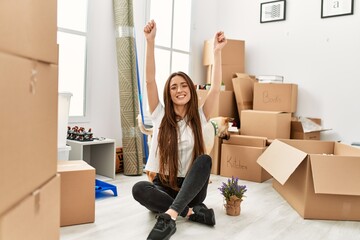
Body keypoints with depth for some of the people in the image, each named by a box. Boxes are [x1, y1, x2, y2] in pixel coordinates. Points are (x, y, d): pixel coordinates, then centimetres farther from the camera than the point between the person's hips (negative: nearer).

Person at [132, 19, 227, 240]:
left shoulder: (199, 117, 1)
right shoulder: (160, 115, 1)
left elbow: (216, 88, -12)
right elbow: (150, 81, -11)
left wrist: (217, 51, -19)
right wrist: (151, 42, -19)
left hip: (191, 189, 0)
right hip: (164, 186, 0)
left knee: (205, 160, -32)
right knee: (139, 189, -33)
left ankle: (170, 216, -43)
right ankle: (193, 213, -28)